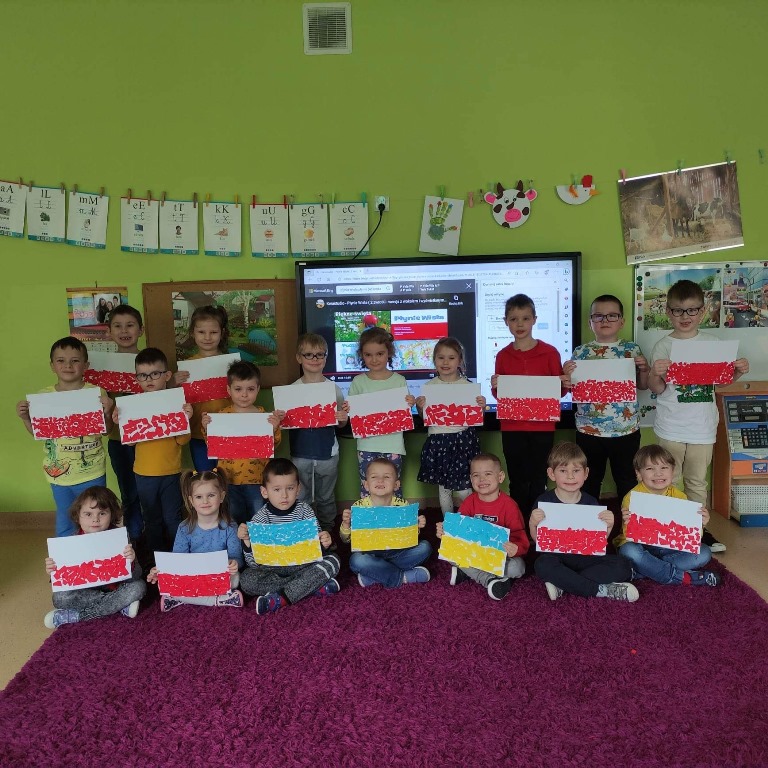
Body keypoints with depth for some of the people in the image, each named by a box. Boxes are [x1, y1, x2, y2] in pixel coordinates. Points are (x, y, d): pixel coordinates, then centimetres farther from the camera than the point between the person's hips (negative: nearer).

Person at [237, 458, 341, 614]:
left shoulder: (304, 510, -3)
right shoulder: (261, 518, -7)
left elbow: (316, 543, 2)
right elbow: (253, 563, -9)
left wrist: (323, 543, -21)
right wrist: (247, 541, -27)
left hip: (303, 564, 1)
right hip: (272, 568, -1)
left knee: (333, 560, -21)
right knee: (246, 580, -29)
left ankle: (281, 597, -29)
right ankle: (315, 586, -27)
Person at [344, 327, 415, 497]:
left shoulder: (399, 381, 1)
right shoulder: (358, 382, 4)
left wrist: (410, 404, -14)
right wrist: (347, 410, -12)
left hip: (393, 444, -1)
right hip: (367, 445, 1)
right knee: (367, 492, 6)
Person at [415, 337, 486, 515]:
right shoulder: (429, 386, 3)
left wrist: (481, 407, -15)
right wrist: (420, 407, -11)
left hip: (463, 439, -2)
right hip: (438, 441, 2)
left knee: (463, 491, 0)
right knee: (443, 489, 12)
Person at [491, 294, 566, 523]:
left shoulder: (549, 352, -2)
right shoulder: (502, 356, 4)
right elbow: (499, 396, 9)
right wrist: (495, 387, -12)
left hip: (542, 427, -1)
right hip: (511, 428, 2)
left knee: (538, 482, 6)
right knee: (517, 482, 9)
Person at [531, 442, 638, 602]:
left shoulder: (591, 503, 2)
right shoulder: (544, 501, -4)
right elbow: (538, 539, 1)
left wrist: (608, 526, -14)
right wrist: (533, 524, -20)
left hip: (585, 557, 3)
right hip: (556, 556, -3)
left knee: (623, 567, -19)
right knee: (542, 565, -36)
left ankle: (562, 584, -21)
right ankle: (601, 589, -23)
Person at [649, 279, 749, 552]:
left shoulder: (713, 342, 3)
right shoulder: (663, 346, -6)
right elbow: (656, 389, -6)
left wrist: (738, 372, -6)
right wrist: (655, 374, -27)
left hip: (703, 427, 3)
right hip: (671, 428, -2)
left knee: (697, 482, 15)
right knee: (670, 481, 10)